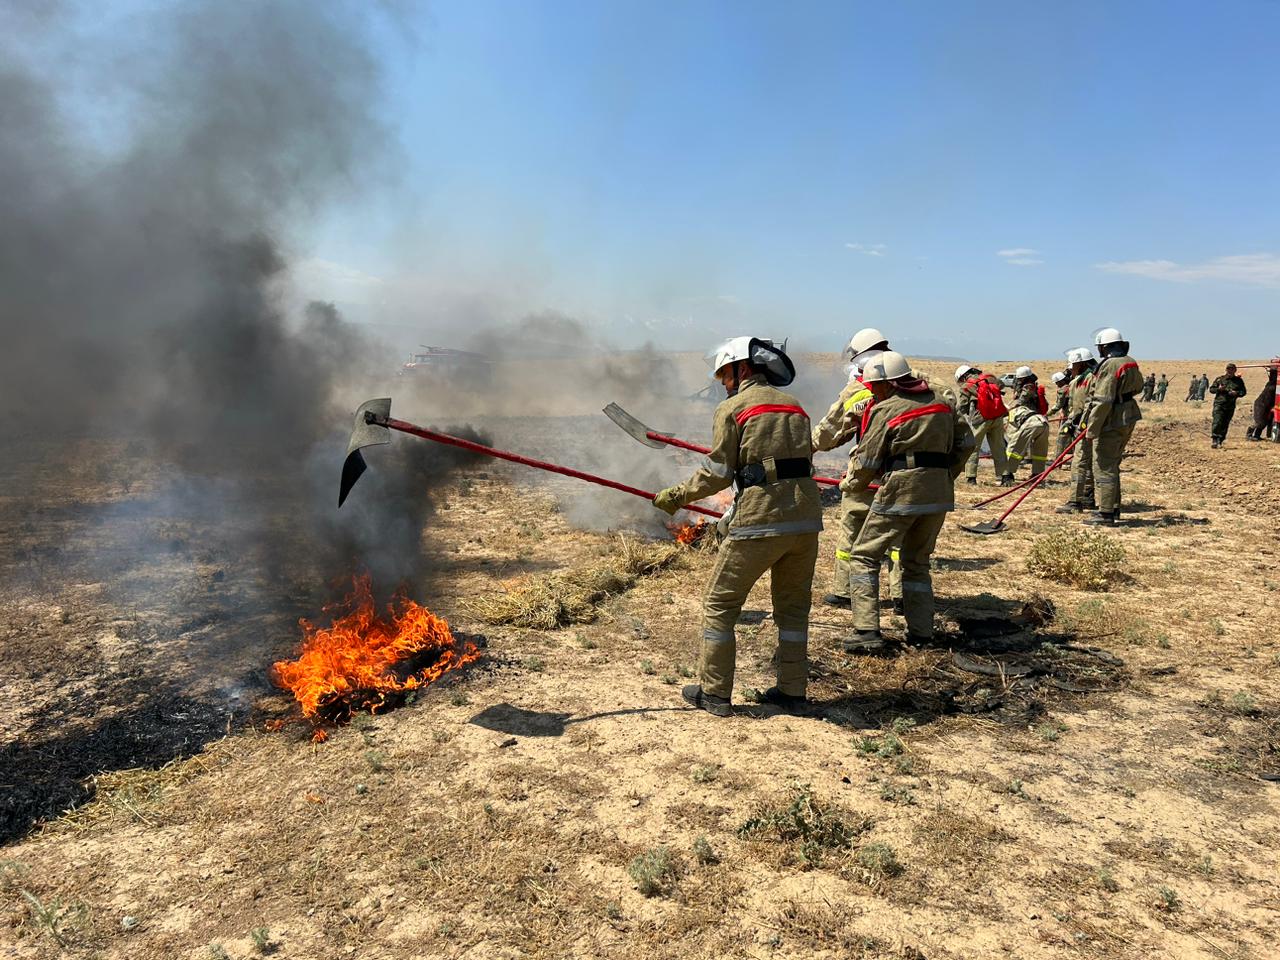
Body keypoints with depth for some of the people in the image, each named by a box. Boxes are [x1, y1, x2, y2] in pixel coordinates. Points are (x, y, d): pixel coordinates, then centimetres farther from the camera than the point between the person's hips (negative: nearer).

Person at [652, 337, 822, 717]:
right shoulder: (794, 405, 18)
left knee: (720, 605, 7)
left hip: (760, 519, -6)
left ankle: (713, 693, 11)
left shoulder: (732, 408, -1)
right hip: (807, 516, 7)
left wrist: (676, 496, 8)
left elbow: (717, 473, -4)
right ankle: (792, 689, 25)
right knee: (793, 606, 19)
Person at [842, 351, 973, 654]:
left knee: (864, 556, 3)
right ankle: (921, 632, 18)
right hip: (940, 494, 7)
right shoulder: (941, 401, 12)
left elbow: (867, 461, -4)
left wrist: (851, 484, 13)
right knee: (917, 561, 20)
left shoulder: (886, 409, -7)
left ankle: (866, 632, -4)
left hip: (900, 493, -7)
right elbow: (966, 442, 15)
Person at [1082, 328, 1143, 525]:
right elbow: (1138, 387, 30)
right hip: (1129, 419, 9)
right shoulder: (1131, 363, 11)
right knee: (1112, 465, 20)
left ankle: (1106, 514, -2)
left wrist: (1092, 429, -20)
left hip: (1112, 422, -9)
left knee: (1104, 467, -4)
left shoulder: (1109, 366, -19)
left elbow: (1102, 402, -23)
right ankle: (1113, 508, 28)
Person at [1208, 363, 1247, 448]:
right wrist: (1218, 389, -11)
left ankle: (1220, 441, 12)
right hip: (1219, 404, -2)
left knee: (1225, 424, 5)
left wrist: (1236, 393, -8)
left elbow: (1243, 392, 13)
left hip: (1230, 406, 2)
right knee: (1217, 423, -15)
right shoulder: (1220, 379, 6)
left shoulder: (1238, 381, 10)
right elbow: (1211, 389, 9)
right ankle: (1215, 441, -17)